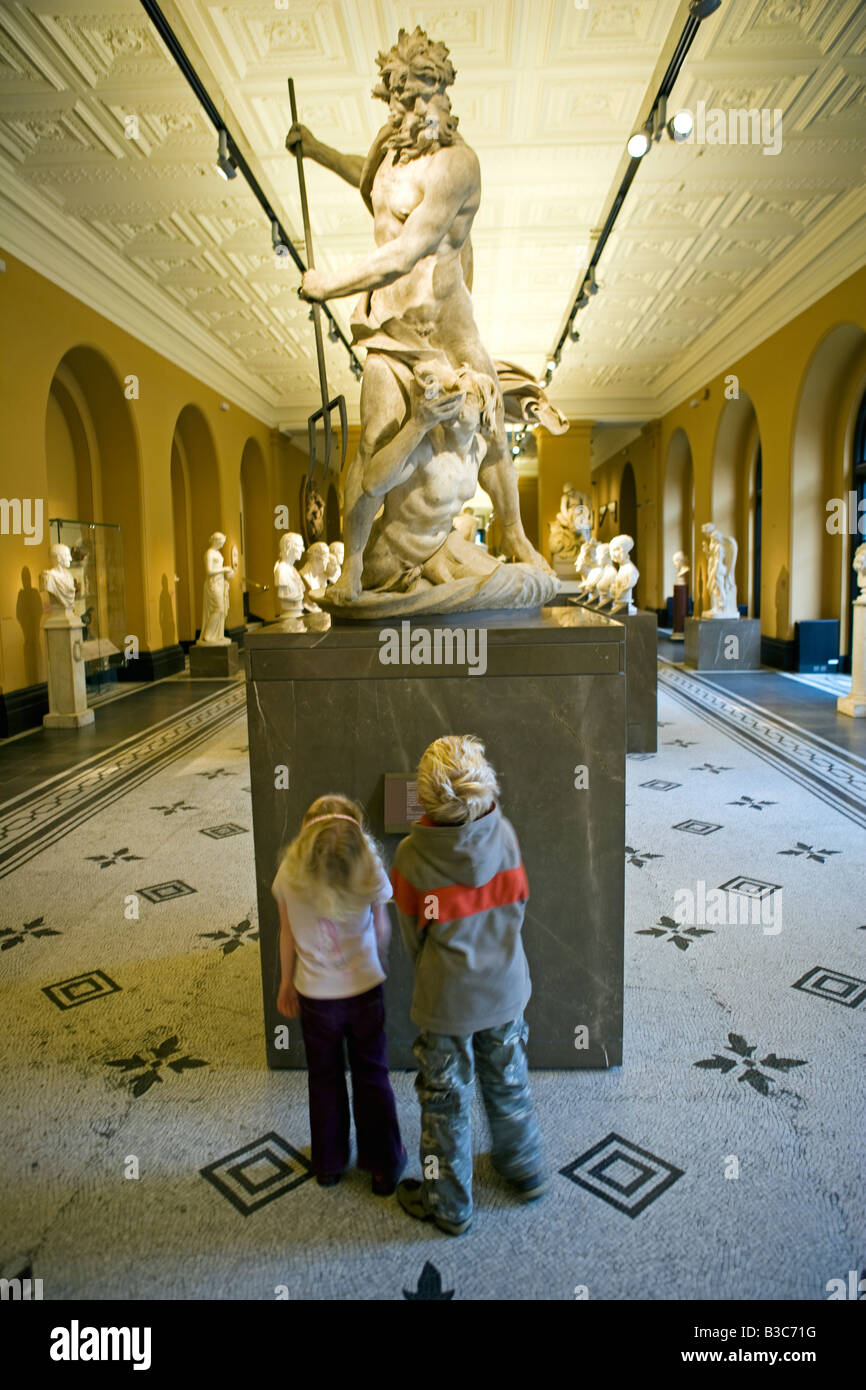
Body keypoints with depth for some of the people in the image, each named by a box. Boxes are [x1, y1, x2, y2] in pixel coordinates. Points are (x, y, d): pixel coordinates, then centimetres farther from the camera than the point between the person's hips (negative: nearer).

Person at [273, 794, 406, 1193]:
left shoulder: (290, 875, -20)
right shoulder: (371, 871, -24)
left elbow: (288, 933, -6)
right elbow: (381, 928, -9)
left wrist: (287, 982, 10)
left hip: (315, 994, 1)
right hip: (364, 987, -1)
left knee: (324, 1077, 22)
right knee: (372, 1076, 19)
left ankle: (328, 1165, 38)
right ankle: (383, 1167, 31)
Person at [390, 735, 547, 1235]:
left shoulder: (412, 854, -23)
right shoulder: (503, 833, -16)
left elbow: (414, 933, -8)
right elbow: (518, 902, -1)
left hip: (447, 999, -3)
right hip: (505, 987, 3)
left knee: (446, 1101, 17)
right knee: (509, 1082, 26)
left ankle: (449, 1206, 36)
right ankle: (527, 1171, 49)